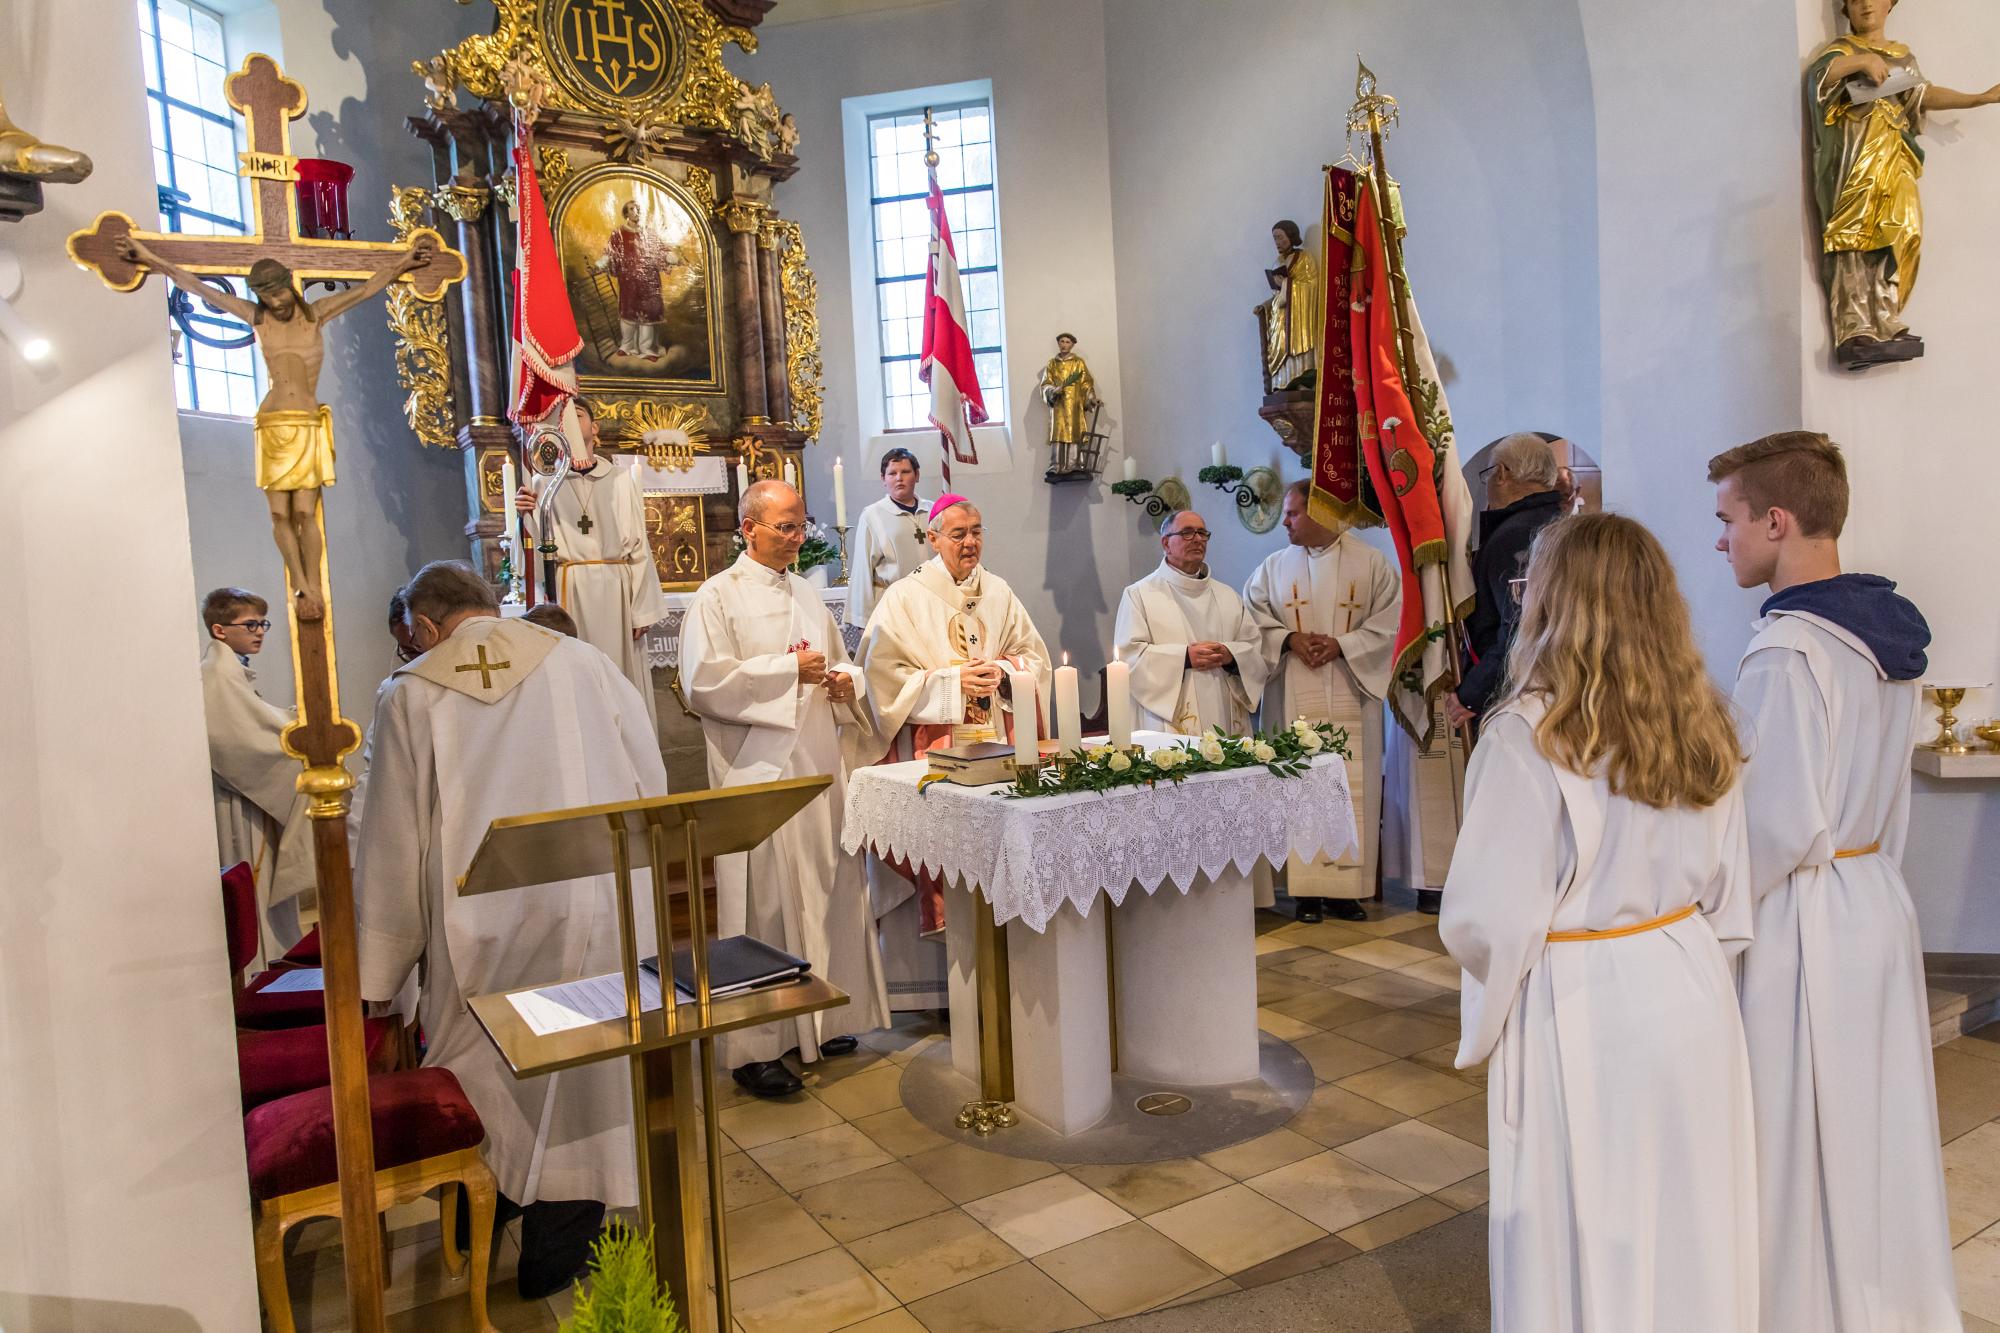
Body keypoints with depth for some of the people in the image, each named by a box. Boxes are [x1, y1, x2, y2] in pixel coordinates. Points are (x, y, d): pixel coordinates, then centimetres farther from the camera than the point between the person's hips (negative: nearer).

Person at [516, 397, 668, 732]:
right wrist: (528, 515, -20)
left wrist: (642, 609, -2)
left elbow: (639, 545, 4)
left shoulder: (620, 478, 7)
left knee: (622, 672, 2)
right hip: (568, 590, 0)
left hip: (615, 589, 0)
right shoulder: (544, 480, 7)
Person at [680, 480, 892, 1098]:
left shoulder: (808, 596, 17)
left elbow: (838, 662, 24)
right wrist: (789, 669, -15)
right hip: (757, 773, -6)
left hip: (818, 766, 7)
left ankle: (823, 1021, 24)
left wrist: (844, 680, 1)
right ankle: (756, 1047, 6)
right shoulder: (718, 597, -4)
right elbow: (703, 682, -15)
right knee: (762, 905, -4)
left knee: (826, 890, 9)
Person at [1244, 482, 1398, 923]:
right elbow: (1252, 618, 7)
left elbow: (1389, 621, -1)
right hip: (1293, 700, 1)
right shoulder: (1274, 566, 9)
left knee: (1353, 786, -1)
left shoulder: (1370, 563, 3)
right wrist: (1289, 639, -9)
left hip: (1351, 698, -1)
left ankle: (1348, 888, 7)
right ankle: (1307, 888, 5)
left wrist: (1343, 645, -12)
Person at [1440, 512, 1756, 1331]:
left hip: (1581, 1016, -6)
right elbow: (1728, 897, 9)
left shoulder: (1529, 734, -21)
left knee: (1587, 1242, 12)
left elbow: (1488, 920, -20)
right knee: (1689, 1236, 21)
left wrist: (1493, 998, 1)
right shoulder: (1701, 726, 1)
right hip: (1691, 995, 6)